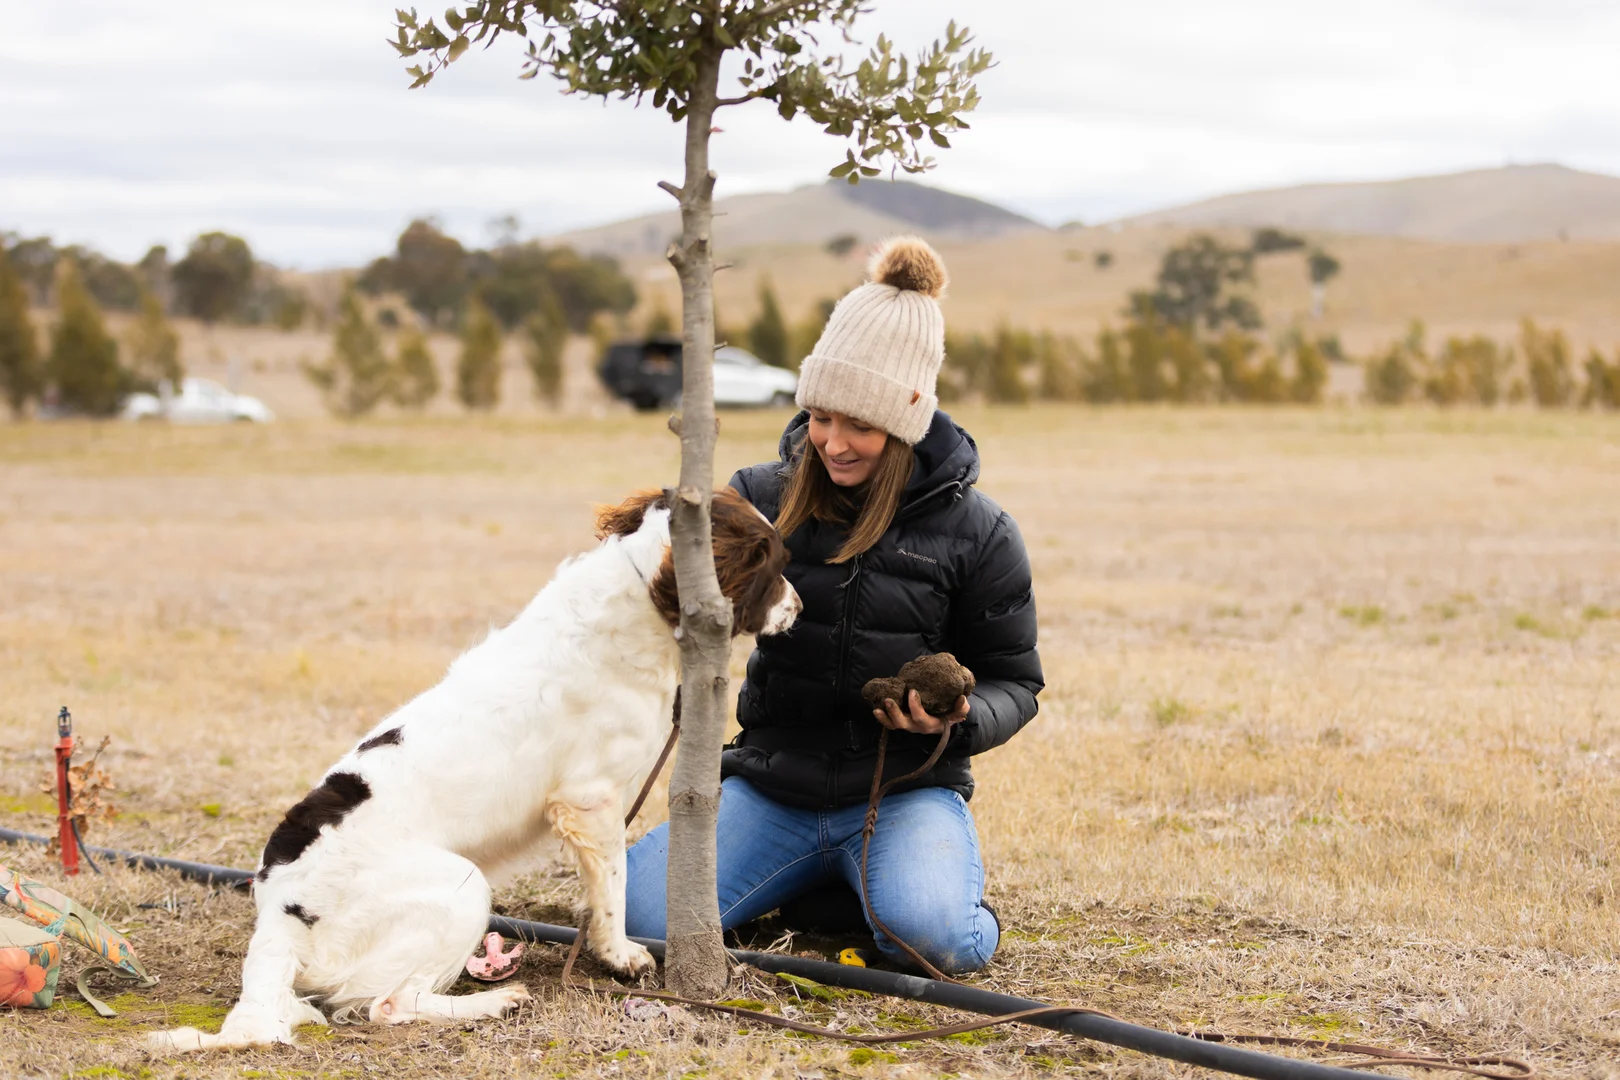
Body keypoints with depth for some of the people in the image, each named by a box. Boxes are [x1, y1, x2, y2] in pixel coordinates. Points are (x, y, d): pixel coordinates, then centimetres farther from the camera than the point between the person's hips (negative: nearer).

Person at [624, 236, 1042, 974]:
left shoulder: (975, 533, -3)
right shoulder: (761, 498, 3)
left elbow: (1013, 679, 5)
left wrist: (958, 719, -18)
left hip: (904, 790, -3)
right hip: (771, 785, 3)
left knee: (933, 937, -35)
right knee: (639, 913, -20)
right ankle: (805, 886, 8)